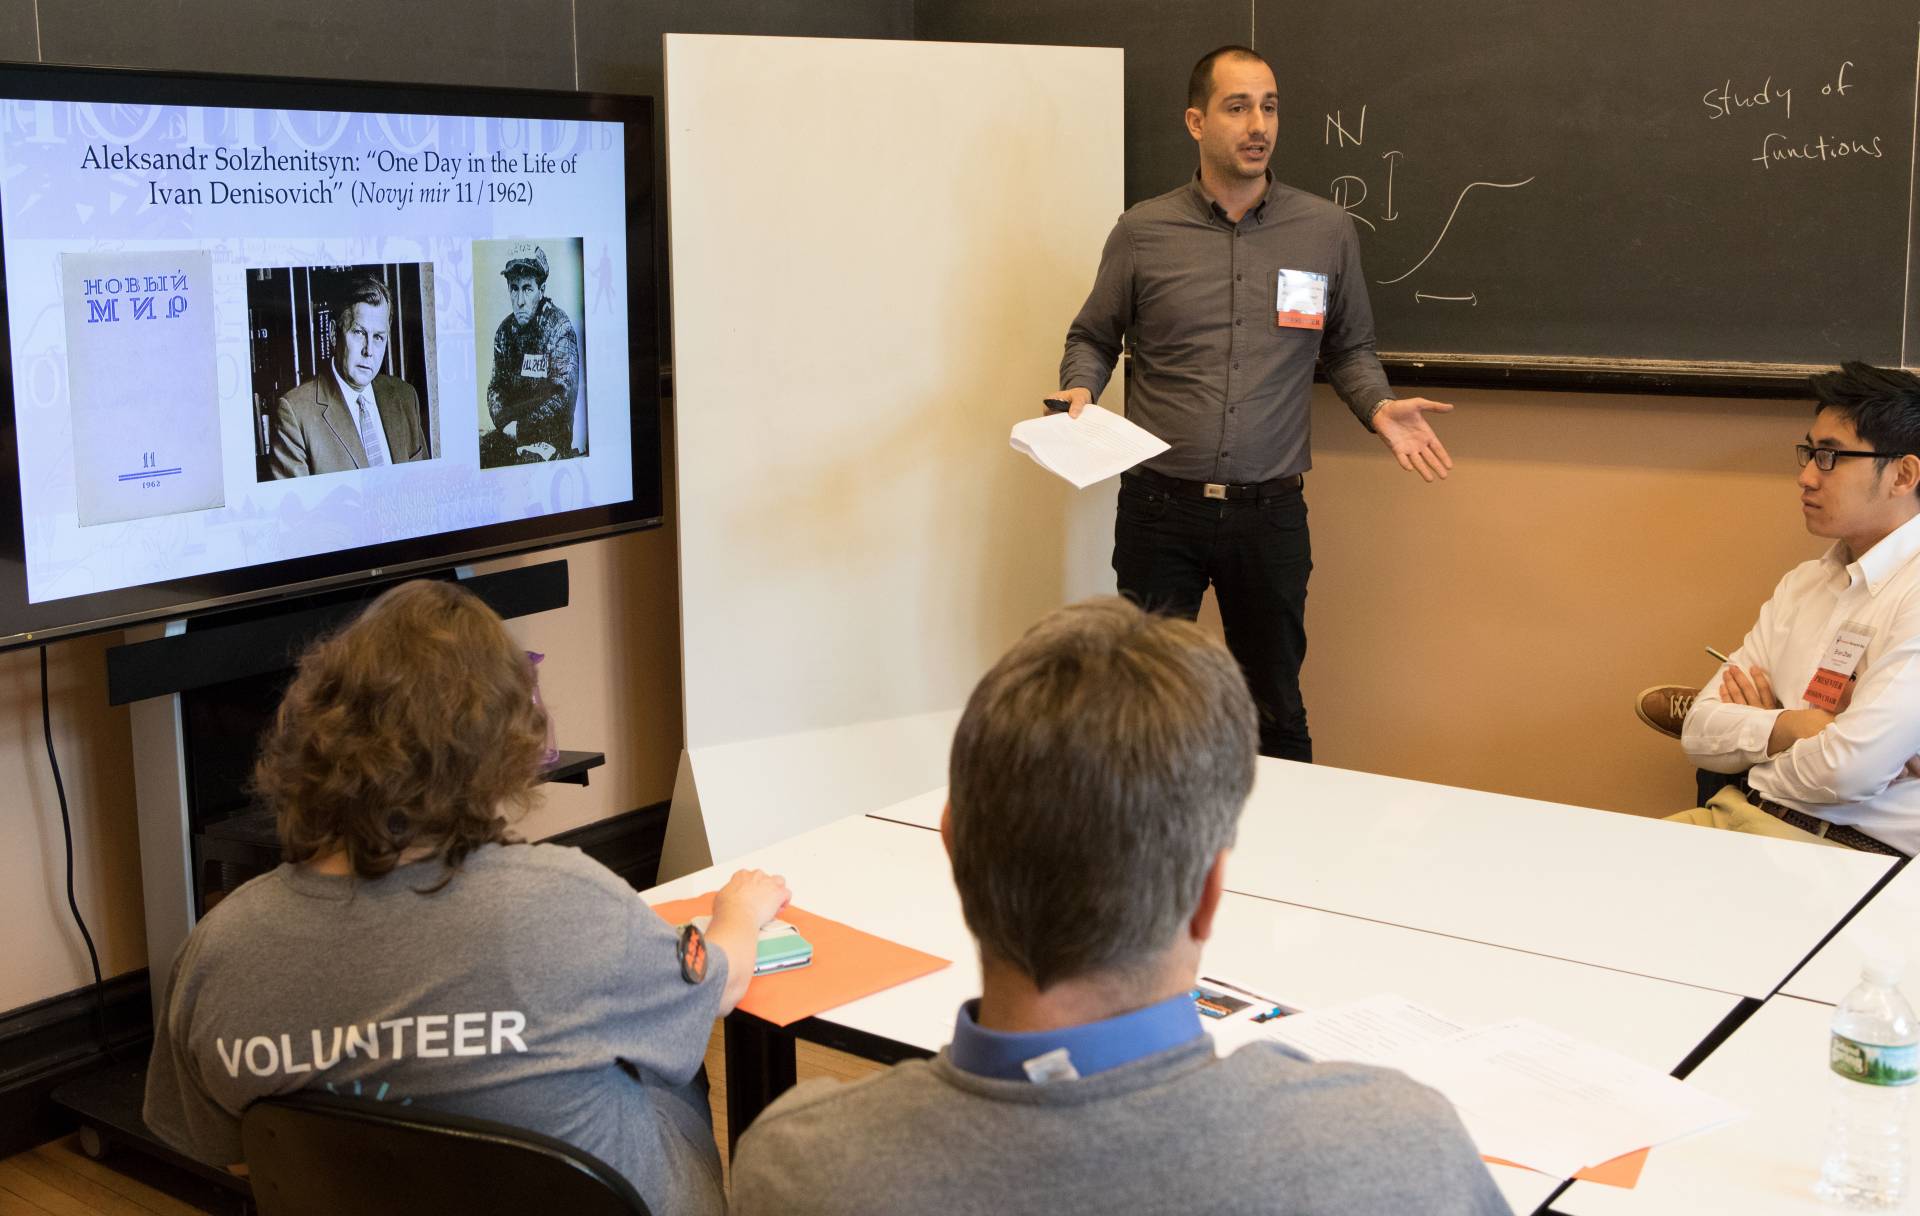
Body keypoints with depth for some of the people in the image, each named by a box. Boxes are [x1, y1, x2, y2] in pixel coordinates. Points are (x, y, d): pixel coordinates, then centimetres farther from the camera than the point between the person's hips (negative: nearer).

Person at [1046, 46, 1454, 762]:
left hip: (1270, 512, 1)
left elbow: (1349, 349, 14)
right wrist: (1080, 388, -9)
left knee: (1276, 710, 12)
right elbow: (1093, 337, 11)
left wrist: (1380, 407, -5)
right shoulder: (1143, 232, 1)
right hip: (1160, 507, -1)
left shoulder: (1327, 231, 4)